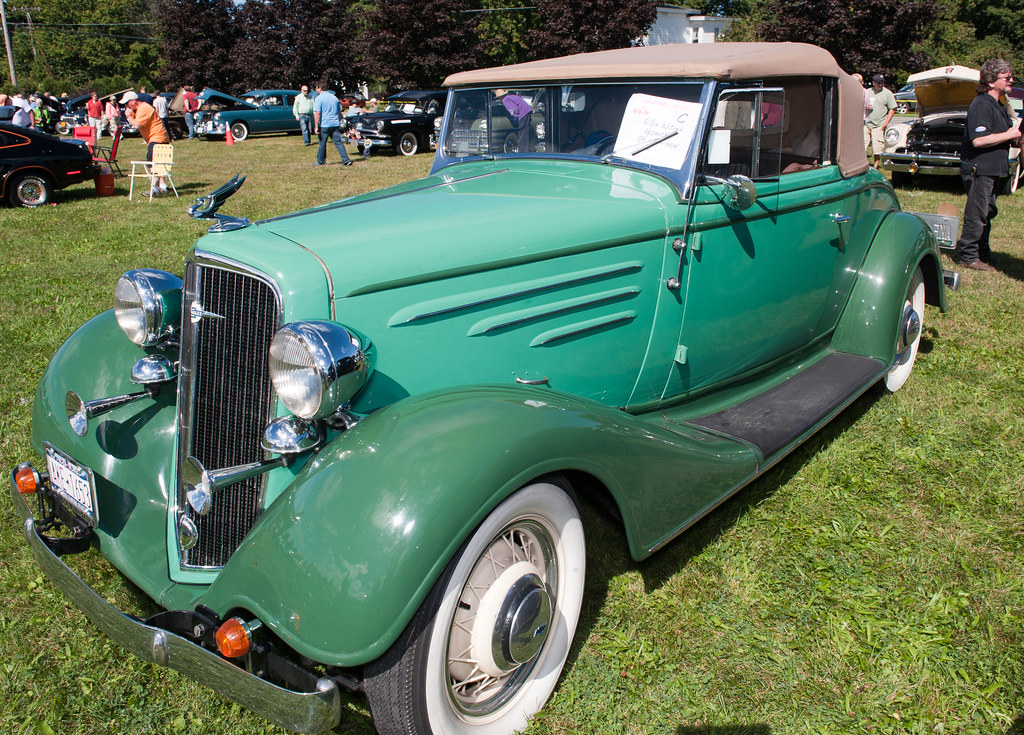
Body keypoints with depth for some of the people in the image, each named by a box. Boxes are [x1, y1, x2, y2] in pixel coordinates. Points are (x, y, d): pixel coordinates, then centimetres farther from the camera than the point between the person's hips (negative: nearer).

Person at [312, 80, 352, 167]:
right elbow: (339, 112, 19)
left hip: (324, 125, -5)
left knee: (322, 144, 8)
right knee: (339, 142, 2)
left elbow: (317, 113, -14)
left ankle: (320, 161, 17)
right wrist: (339, 123, 28)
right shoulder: (334, 97, 12)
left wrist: (316, 126, -13)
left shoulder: (319, 98, -7)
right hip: (335, 124, 5)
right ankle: (346, 160, -8)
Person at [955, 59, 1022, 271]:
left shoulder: (998, 105, 17)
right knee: (977, 215, -5)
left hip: (992, 169, 11)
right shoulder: (981, 105, -17)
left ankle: (983, 255, 27)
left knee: (987, 214, 17)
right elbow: (978, 140, -27)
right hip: (979, 169, -10)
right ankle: (969, 257, 3)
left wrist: (1017, 132, 11)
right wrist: (1010, 135, -18)